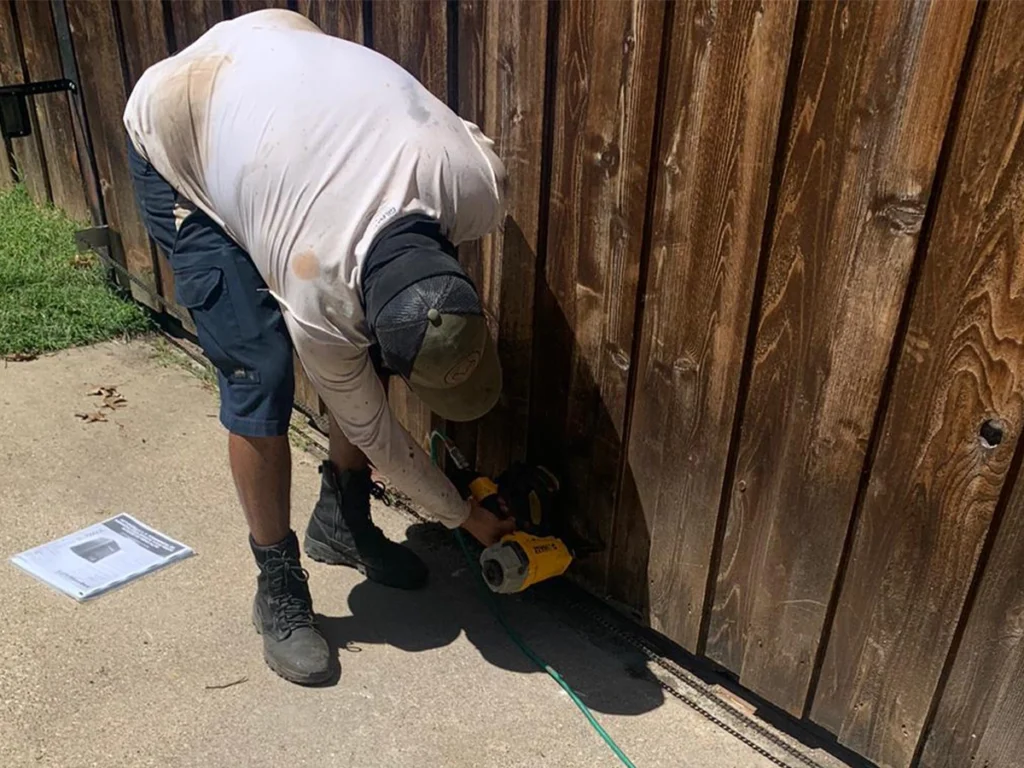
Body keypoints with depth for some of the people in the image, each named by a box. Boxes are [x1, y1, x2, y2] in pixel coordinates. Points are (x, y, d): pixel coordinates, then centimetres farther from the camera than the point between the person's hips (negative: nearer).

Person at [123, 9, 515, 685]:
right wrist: (466, 517, -7)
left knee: (366, 354, -1)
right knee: (261, 380, -16)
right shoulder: (318, 299, -36)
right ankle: (279, 591, 4)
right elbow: (373, 428, -19)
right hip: (175, 136, -5)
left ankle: (341, 522, 20)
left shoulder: (482, 182, -30)